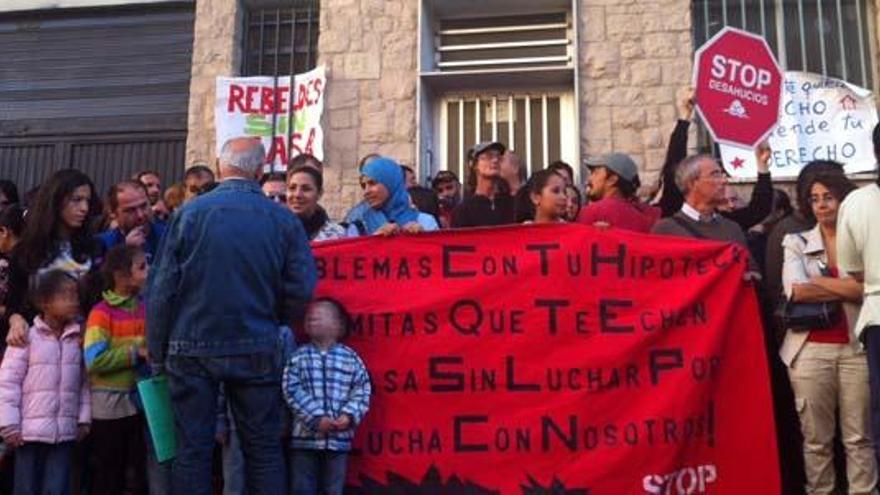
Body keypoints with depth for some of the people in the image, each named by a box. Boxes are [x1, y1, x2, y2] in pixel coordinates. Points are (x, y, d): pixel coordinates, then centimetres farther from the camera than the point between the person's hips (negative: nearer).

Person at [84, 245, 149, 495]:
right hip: (110, 403, -5)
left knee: (143, 470, 12)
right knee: (109, 474, 8)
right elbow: (94, 360, -22)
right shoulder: (101, 313, -12)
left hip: (141, 399, 5)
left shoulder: (146, 308, 4)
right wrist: (136, 353, -20)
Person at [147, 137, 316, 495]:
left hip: (192, 349, 0)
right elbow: (301, 289, -6)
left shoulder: (189, 213, -6)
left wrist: (157, 354, 3)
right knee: (263, 449, 11)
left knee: (192, 450, 9)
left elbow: (161, 288, -6)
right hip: (256, 351, 0)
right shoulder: (283, 219, -5)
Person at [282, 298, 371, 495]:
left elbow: (362, 390, 3)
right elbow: (292, 391, -6)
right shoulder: (298, 356, 3)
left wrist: (349, 415, -13)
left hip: (339, 437, 1)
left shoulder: (351, 357, 5)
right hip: (305, 435, 0)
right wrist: (316, 418, -16)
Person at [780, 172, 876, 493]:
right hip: (810, 349, 0)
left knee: (859, 435, 5)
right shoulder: (796, 242, 7)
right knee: (816, 437, 6)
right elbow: (795, 290, -9)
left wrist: (819, 282, -8)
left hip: (857, 347, 0)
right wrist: (849, 288, -7)